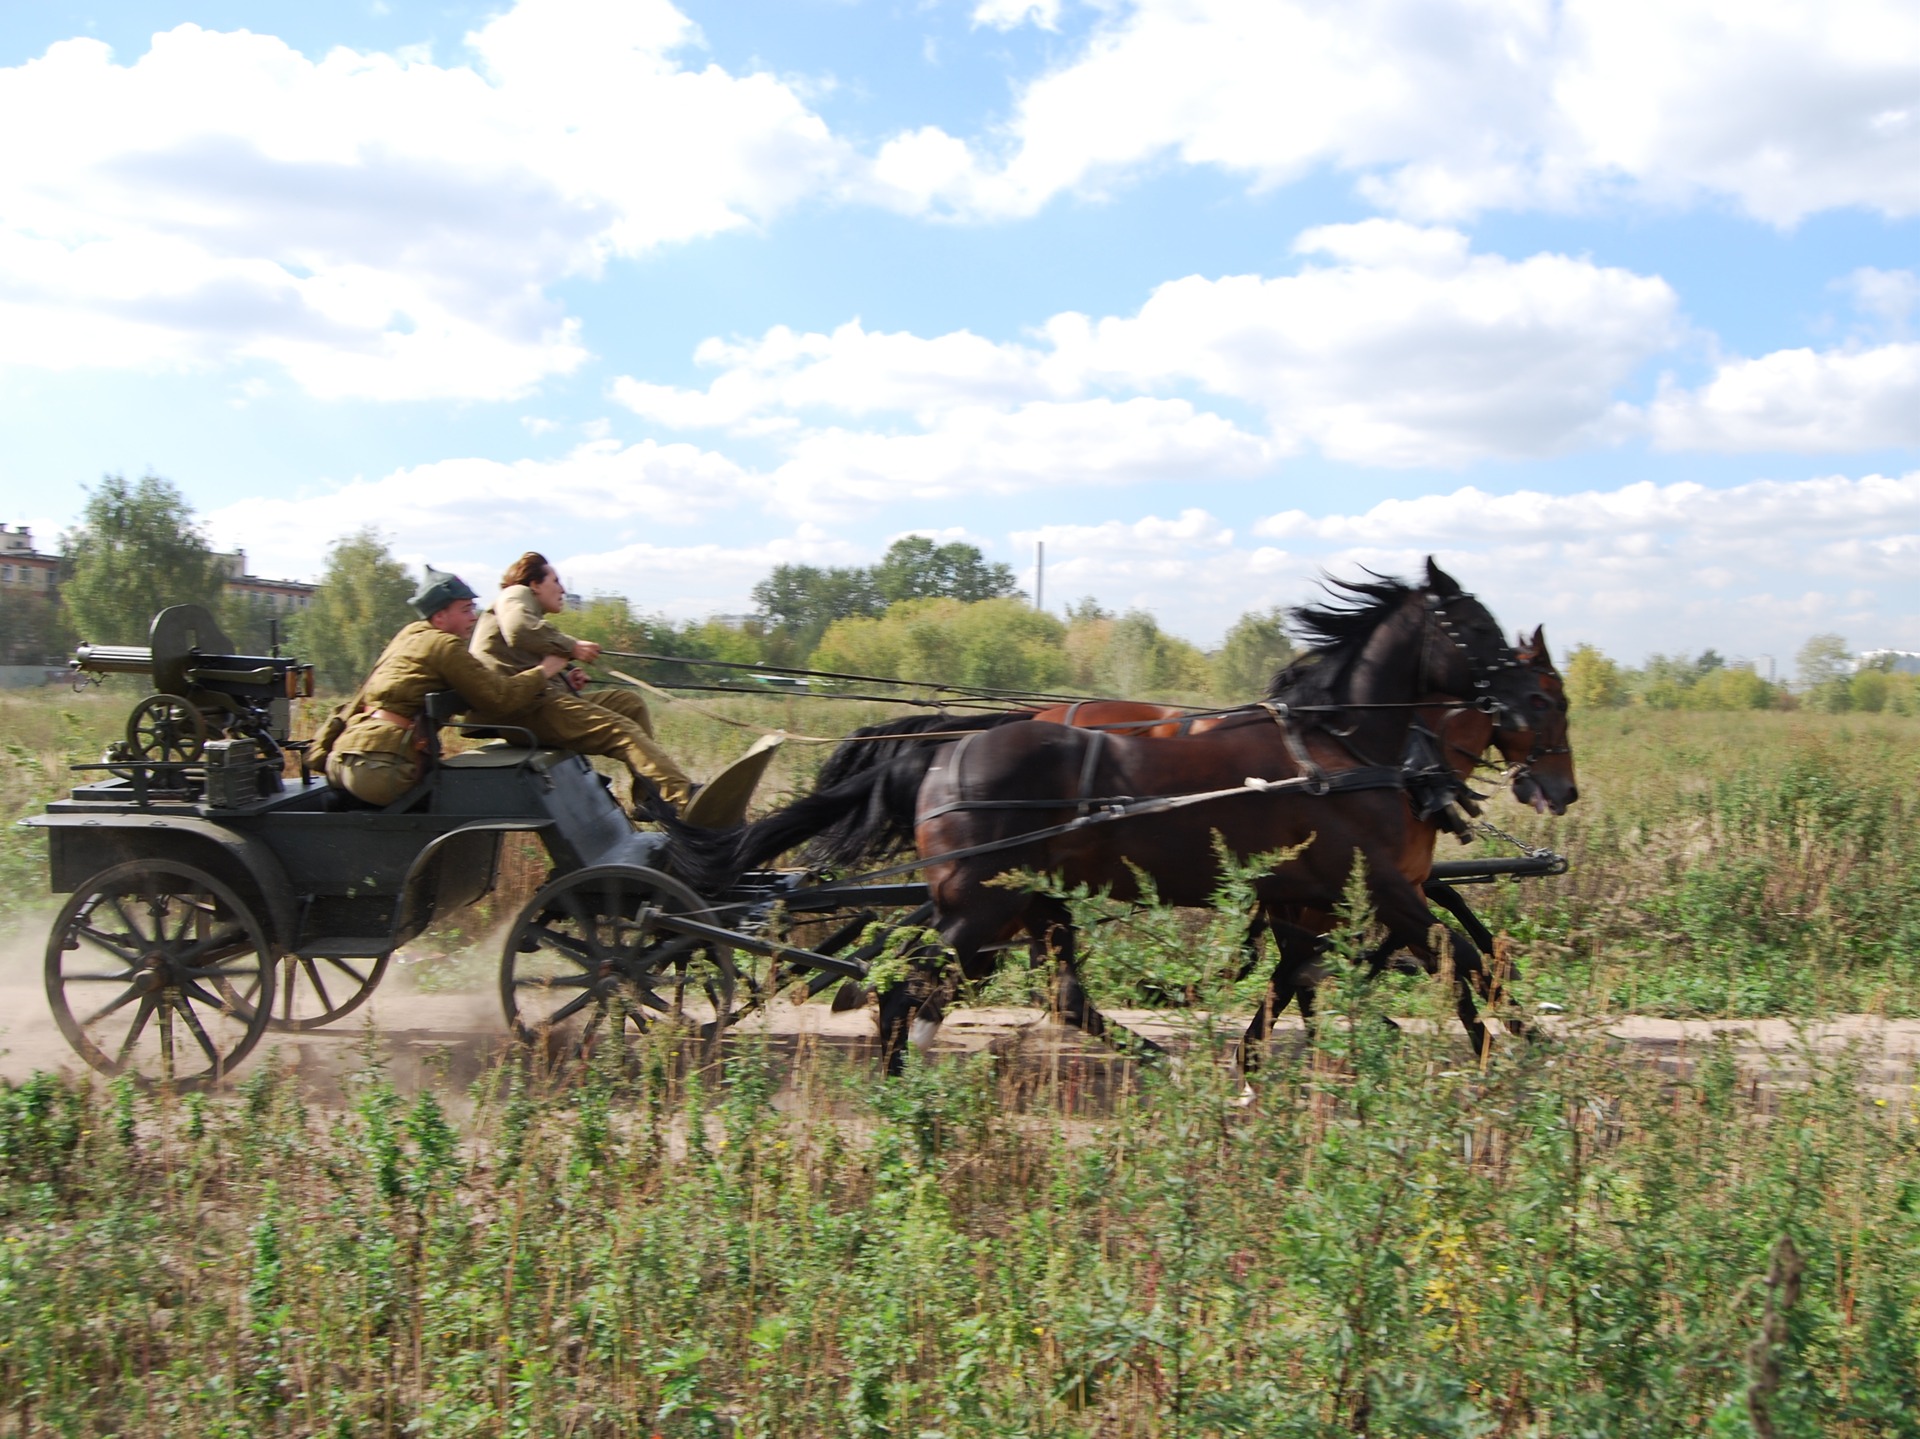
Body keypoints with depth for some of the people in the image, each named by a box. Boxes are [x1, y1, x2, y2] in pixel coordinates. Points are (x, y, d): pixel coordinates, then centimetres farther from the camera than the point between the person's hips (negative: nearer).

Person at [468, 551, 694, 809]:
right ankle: (685, 802, -34)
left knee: (630, 702, 7)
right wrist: (572, 647, -12)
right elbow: (519, 630, -20)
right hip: (521, 708, -10)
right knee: (623, 731, -22)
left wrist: (564, 680, 8)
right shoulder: (516, 594, 5)